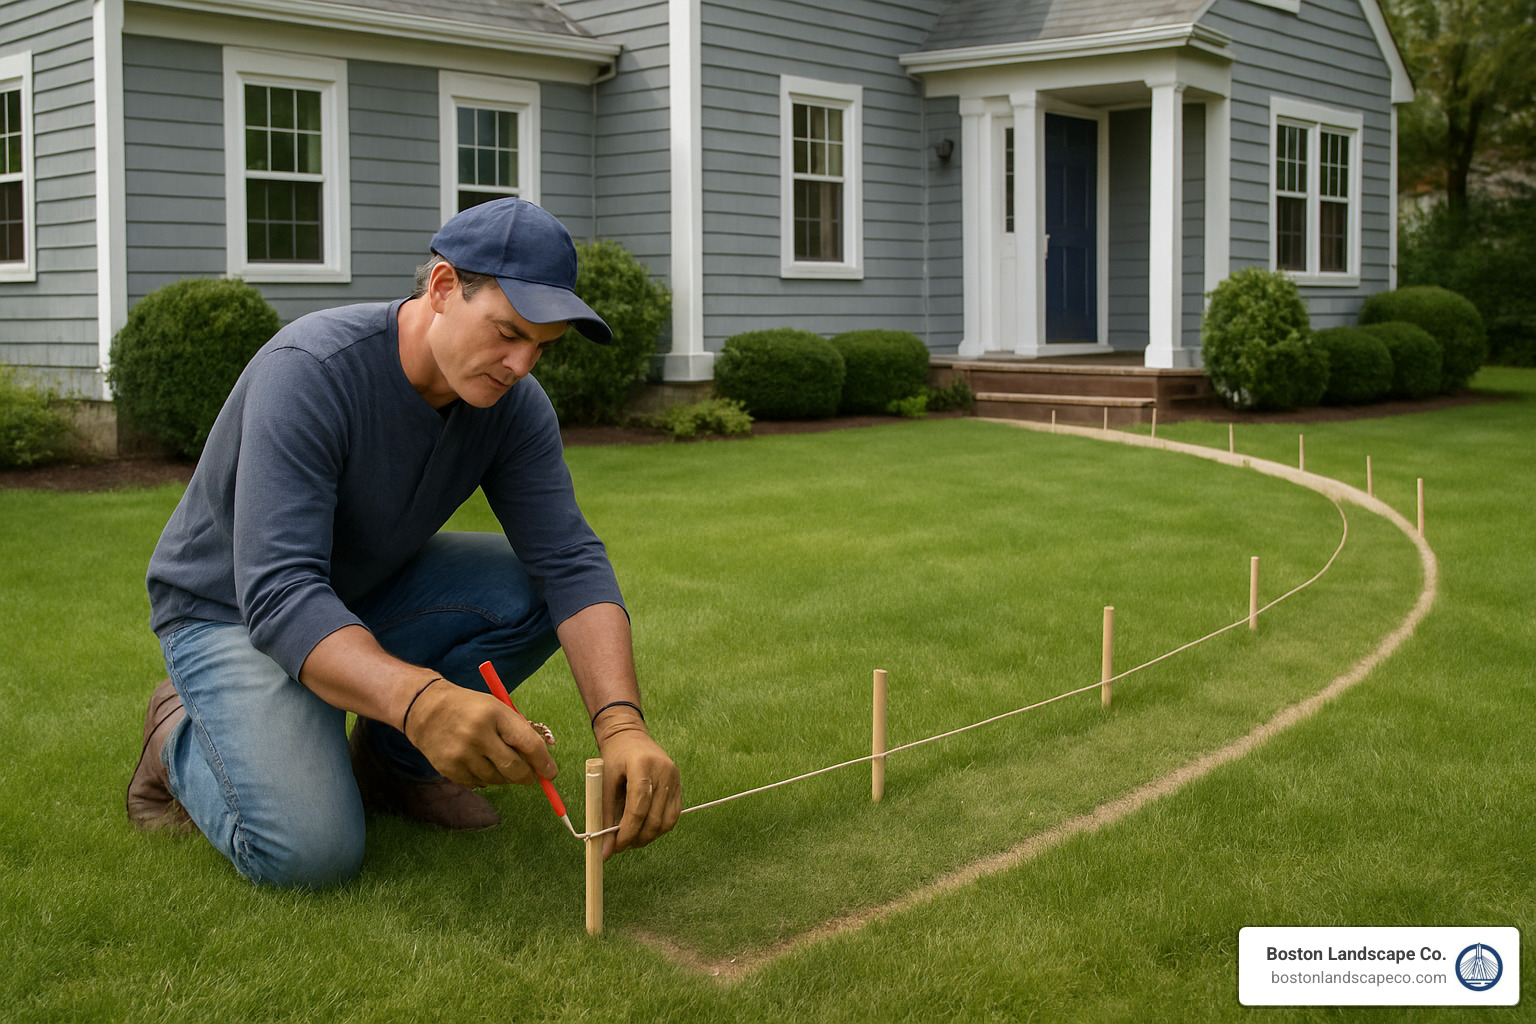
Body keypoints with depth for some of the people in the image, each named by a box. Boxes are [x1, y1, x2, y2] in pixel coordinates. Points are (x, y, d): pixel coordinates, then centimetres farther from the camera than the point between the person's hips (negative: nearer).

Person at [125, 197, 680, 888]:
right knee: (310, 853, -26)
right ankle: (183, 736, 6)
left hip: (368, 593, 6)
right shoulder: (310, 371, -32)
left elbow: (571, 561, -20)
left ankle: (388, 761, 5)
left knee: (532, 593, -18)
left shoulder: (514, 404, -13)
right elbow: (278, 595, -40)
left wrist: (621, 726, -38)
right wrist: (419, 700, -58)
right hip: (230, 613, -6)